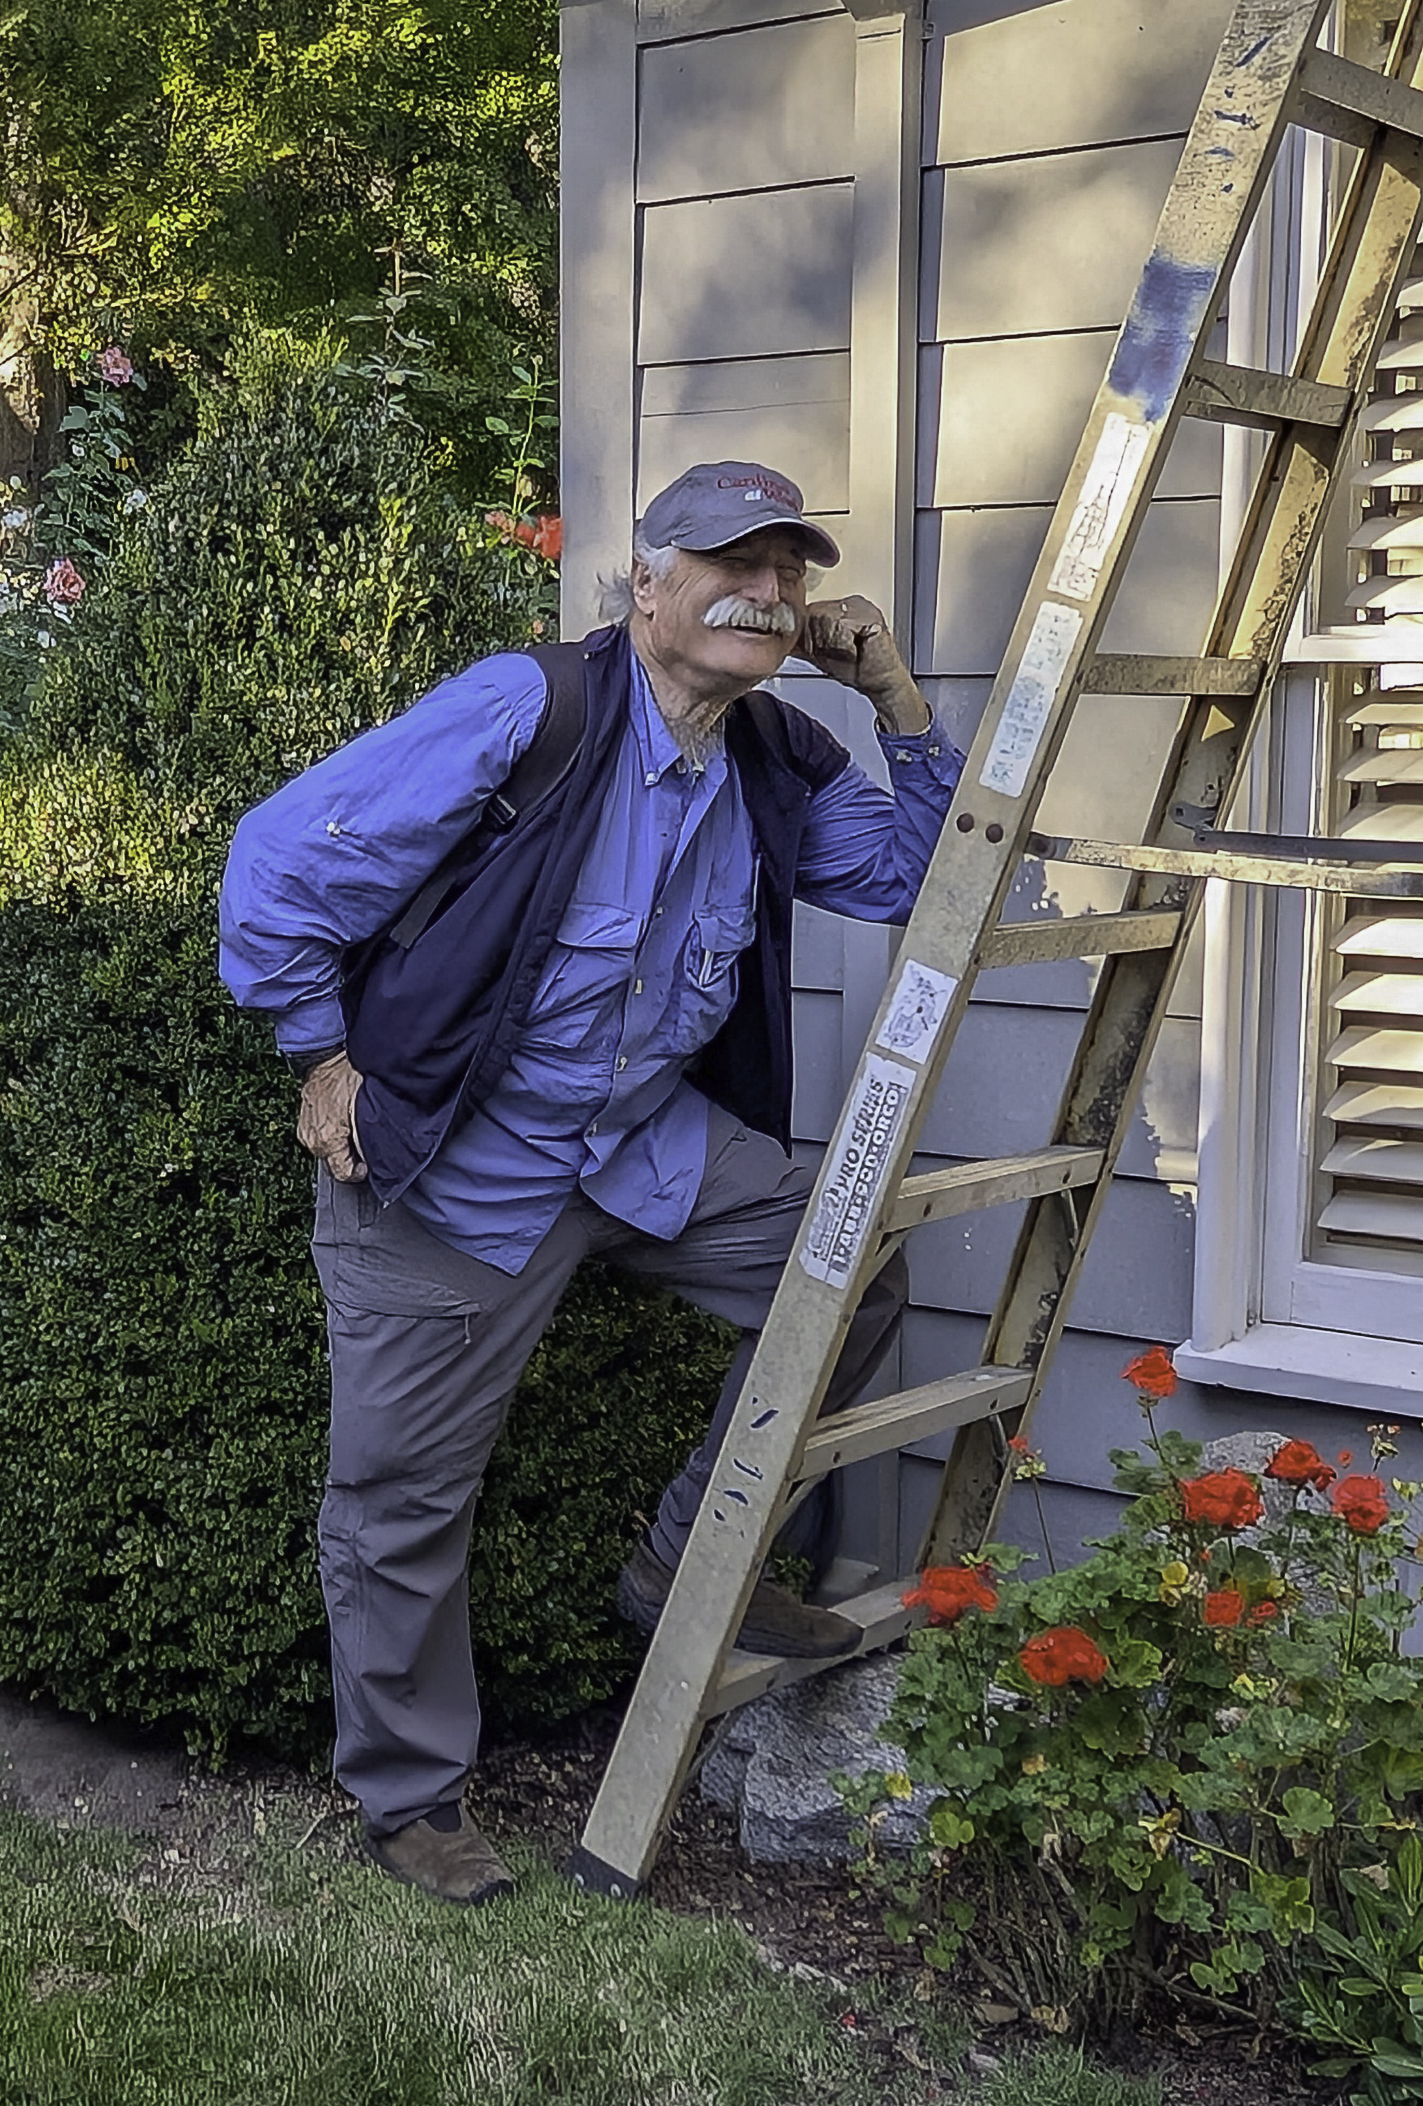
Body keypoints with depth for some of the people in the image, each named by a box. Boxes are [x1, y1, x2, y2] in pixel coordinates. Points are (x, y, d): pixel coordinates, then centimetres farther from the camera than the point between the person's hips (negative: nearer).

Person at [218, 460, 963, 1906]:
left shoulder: (778, 768, 0)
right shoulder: (527, 714, -23)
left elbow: (911, 873, 12)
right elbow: (284, 858, -20)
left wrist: (896, 702, -2)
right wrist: (325, 1057, -13)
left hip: (653, 1142, 7)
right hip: (450, 1168, -6)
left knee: (854, 1275, 1)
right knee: (403, 1502, 2)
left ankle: (685, 1566, 17)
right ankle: (408, 1799, 25)